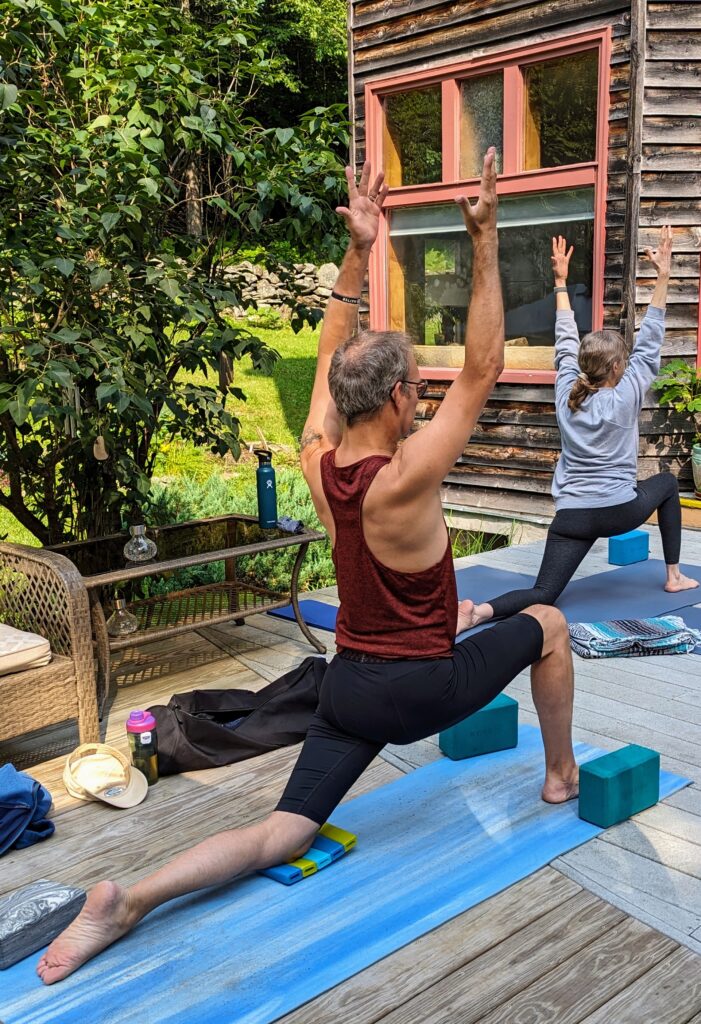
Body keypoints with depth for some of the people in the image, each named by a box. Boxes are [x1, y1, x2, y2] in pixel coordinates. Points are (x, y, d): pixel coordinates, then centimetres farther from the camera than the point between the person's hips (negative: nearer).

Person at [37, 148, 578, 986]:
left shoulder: (316, 460, -8)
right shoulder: (404, 479, -25)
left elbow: (330, 358, 4)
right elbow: (482, 370, -23)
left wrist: (356, 253, 0)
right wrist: (484, 244, -24)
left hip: (349, 687, 5)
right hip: (420, 689, -5)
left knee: (277, 838, 6)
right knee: (547, 626, 19)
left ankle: (129, 901, -14)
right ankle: (562, 776, 34)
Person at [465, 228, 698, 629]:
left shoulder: (567, 394, 1)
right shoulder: (626, 398, -7)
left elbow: (566, 344, 11)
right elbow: (649, 345, -3)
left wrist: (561, 281, 19)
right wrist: (663, 277, -4)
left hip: (572, 515, 2)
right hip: (620, 511, -2)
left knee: (543, 595, -2)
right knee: (667, 483, 31)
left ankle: (479, 611, -34)